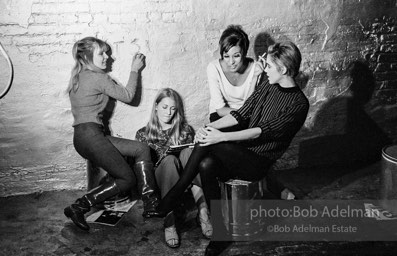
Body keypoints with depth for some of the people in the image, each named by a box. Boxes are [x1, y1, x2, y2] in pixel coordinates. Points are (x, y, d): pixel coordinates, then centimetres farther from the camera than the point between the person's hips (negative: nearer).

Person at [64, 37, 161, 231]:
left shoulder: (79, 76, 18)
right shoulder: (97, 77, -9)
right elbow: (127, 96, -1)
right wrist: (135, 70, 10)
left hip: (84, 136, 10)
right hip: (90, 134, -10)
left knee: (142, 149, 5)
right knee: (127, 179, -4)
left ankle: (150, 204, -1)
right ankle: (78, 208, -5)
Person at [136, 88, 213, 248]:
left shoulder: (185, 130, 19)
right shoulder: (143, 134, 16)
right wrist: (163, 153, -10)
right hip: (158, 183, -1)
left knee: (187, 152, -29)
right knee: (169, 159, -33)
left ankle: (203, 210, -43)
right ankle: (169, 221, -45)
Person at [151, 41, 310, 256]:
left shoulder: (298, 103, -11)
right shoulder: (267, 87, 12)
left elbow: (263, 131, -20)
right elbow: (241, 114, 7)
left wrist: (221, 137, -27)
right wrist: (210, 126, -9)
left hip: (259, 162, -6)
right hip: (241, 152, 6)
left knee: (208, 143, -27)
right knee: (206, 165, -25)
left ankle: (174, 195, -11)